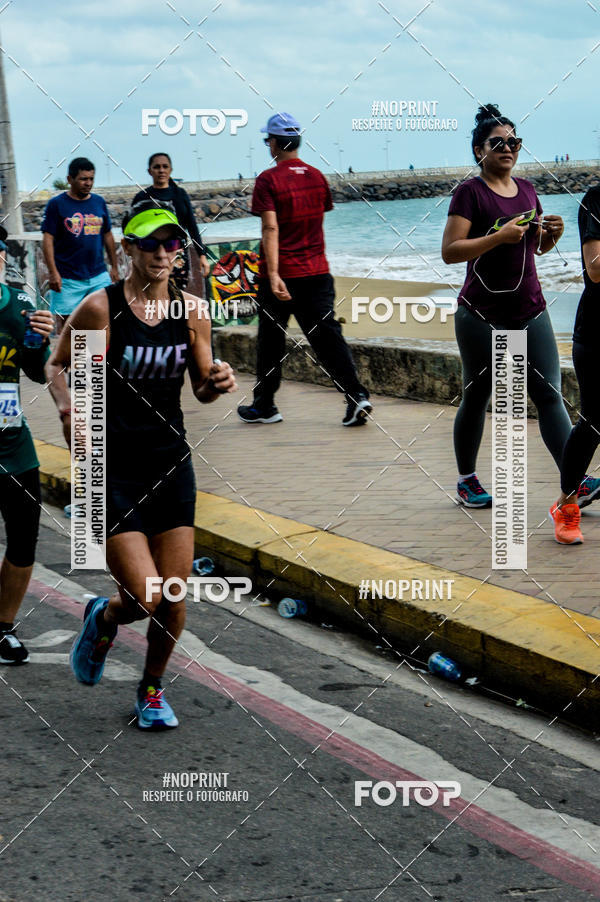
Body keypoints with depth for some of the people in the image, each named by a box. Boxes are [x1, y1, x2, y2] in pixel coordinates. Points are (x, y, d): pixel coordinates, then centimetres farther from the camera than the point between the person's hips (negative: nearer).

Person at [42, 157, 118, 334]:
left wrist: (114, 267, 15)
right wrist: (53, 272, -14)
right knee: (65, 320, 2)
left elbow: (108, 236, 18)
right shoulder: (56, 204, -3)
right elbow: (48, 240, -6)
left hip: (99, 275, 4)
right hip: (67, 278, -4)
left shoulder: (99, 202, 11)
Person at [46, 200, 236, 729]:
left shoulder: (192, 310, 2)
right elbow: (56, 365, 2)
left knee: (175, 598, 5)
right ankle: (102, 619, 25)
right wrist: (67, 409, -17)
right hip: (112, 470, -4)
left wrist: (219, 383, -12)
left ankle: (153, 689, 31)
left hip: (171, 465, 4)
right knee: (146, 598, -12)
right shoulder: (101, 308, -10)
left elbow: (202, 390, 10)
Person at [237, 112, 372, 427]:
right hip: (317, 271, 4)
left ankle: (264, 407, 19)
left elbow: (271, 228, -19)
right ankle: (356, 395, -12)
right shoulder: (317, 177, 7)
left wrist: (273, 274, -25)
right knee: (326, 333, 2)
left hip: (280, 275, -4)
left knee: (271, 341, 9)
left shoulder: (268, 180, -10)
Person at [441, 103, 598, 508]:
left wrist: (552, 233, 1)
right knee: (477, 398, 8)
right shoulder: (470, 192, -7)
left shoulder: (526, 189, 12)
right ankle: (467, 480, 23)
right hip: (483, 315, -5)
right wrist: (499, 236, -24)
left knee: (550, 395, -5)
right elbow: (450, 251, -15)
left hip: (530, 311, 5)